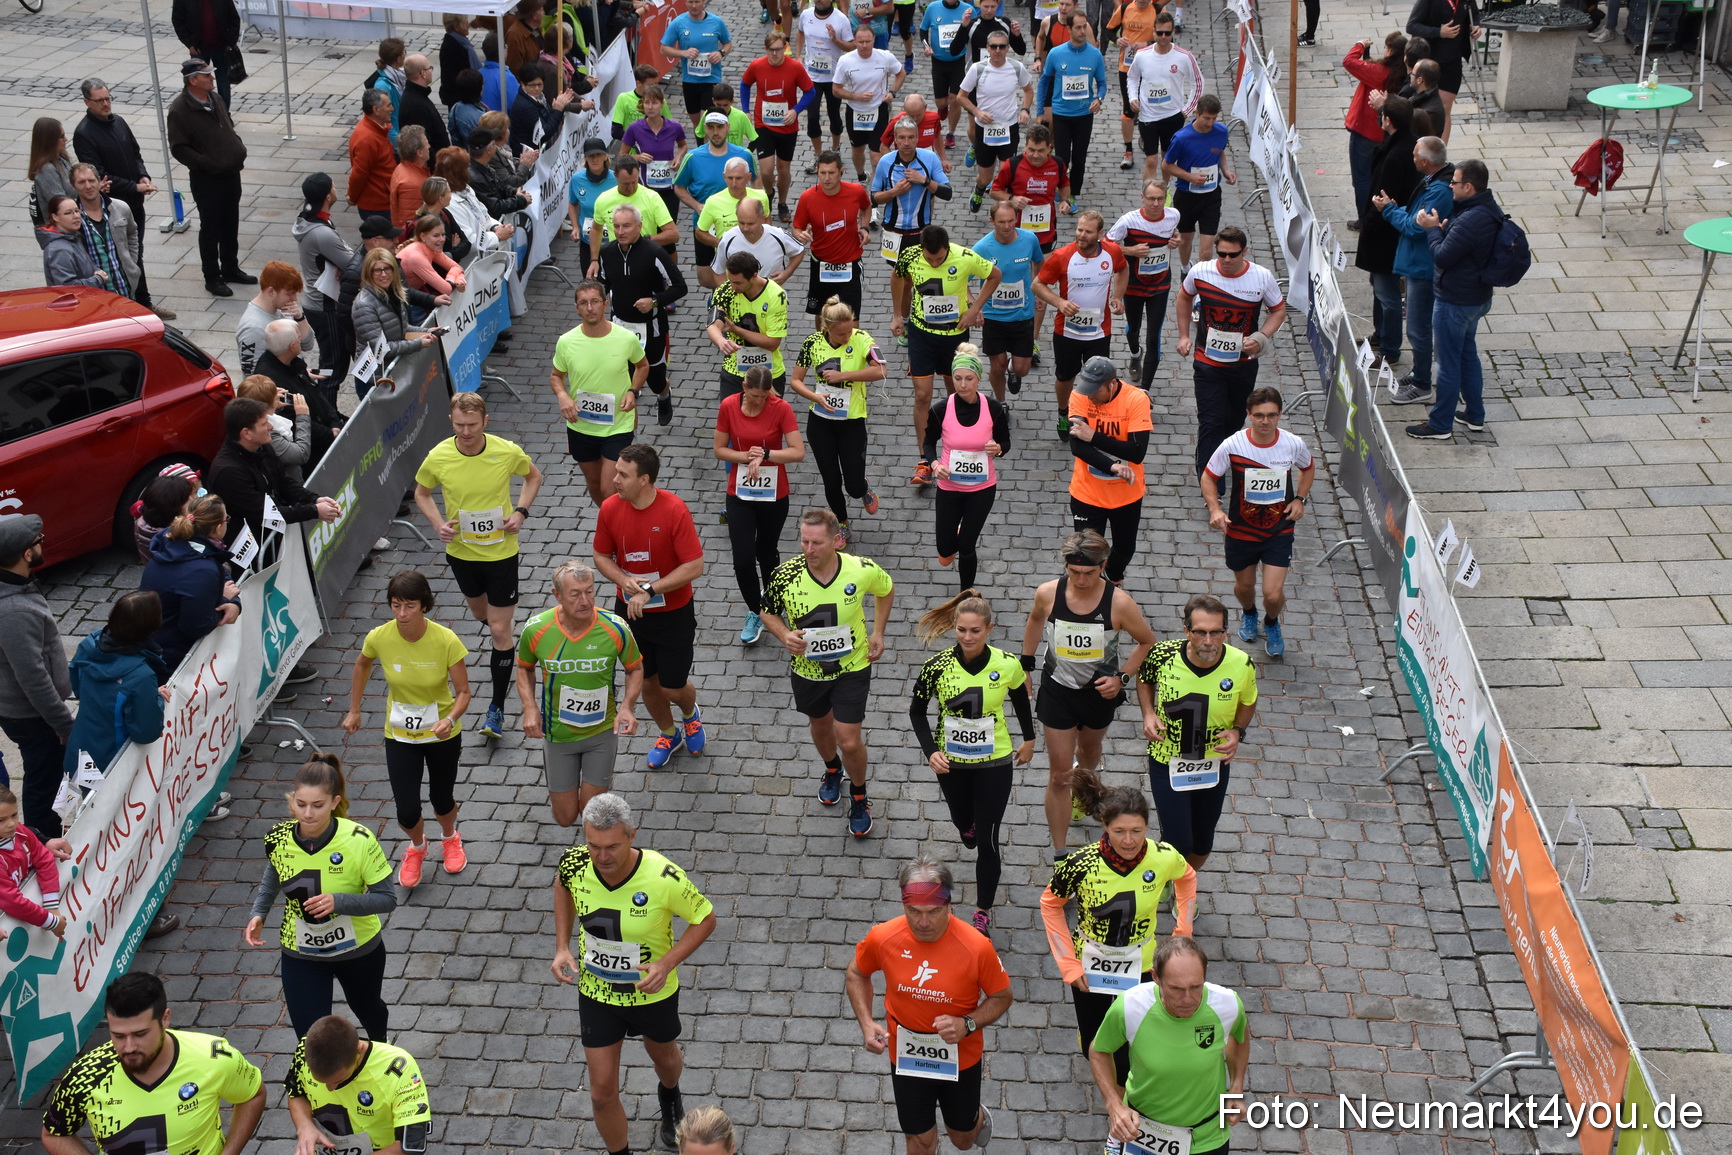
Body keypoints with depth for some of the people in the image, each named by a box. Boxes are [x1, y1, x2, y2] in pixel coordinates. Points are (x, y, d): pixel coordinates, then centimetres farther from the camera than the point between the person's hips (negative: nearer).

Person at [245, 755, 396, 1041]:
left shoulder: (358, 840, -29)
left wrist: (339, 901, -37)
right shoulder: (277, 838, -18)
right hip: (300, 956, 1)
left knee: (367, 1009, 30)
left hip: (359, 951, -1)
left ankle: (380, 1049, 65)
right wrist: (258, 914, -9)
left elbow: (387, 899, -21)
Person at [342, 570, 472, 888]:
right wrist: (354, 710, 10)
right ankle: (417, 848, 38)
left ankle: (450, 839, 54)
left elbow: (462, 692, -16)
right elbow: (362, 665, 5)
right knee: (407, 812, 0)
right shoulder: (379, 637, -19)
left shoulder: (446, 641, -26)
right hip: (399, 736, 1)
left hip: (442, 734, -1)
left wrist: (450, 719, -35)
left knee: (441, 800, 16)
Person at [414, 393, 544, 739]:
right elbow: (421, 493, 4)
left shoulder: (507, 452, -19)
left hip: (501, 552, -3)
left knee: (500, 629, -2)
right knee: (480, 612, 26)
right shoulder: (438, 457, -16)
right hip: (461, 551, 3)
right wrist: (439, 524, -13)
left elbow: (533, 476, 3)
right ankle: (508, 644, 62)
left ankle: (497, 708, 8)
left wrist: (521, 511, -12)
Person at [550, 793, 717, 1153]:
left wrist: (666, 963, -30)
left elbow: (705, 918, -17)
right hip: (596, 992, 1)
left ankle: (669, 1097, 65)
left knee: (663, 1056, 29)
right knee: (603, 1093, 7)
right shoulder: (574, 863, -24)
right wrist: (562, 945, -7)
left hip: (653, 992, -1)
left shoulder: (663, 878, -34)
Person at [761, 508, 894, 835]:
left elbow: (886, 589, 2)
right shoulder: (785, 574, -23)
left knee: (849, 741, -3)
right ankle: (832, 770, 59)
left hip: (852, 666, -2)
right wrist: (785, 636, -23)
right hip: (807, 668, 2)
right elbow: (768, 612, -3)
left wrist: (878, 632, -3)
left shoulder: (863, 570, -23)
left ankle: (859, 798, 28)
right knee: (820, 724, 25)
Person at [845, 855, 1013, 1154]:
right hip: (906, 1057, 1)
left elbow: (1001, 997, -11)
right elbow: (857, 974, 0)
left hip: (960, 1058, -1)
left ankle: (976, 1117, 58)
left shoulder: (976, 947, -28)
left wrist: (968, 1024, -28)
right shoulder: (882, 938, -22)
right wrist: (867, 1023, -14)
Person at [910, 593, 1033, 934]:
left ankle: (983, 911, 17)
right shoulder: (937, 666, -18)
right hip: (951, 763, 2)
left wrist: (1028, 740, 16)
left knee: (986, 840, -1)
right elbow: (917, 710, -4)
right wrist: (930, 752, -16)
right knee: (965, 830, 23)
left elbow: (1020, 700, 4)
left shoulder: (1007, 665, -17)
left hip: (994, 763, -2)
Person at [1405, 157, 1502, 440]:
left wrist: (1433, 229, -11)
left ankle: (1440, 425, 15)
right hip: (1477, 297, 10)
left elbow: (1442, 257, -25)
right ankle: (1475, 416, 35)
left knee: (1448, 364, 3)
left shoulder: (1470, 221, -30)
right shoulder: (1490, 210, 2)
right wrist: (1443, 228, -7)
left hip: (1455, 302, -10)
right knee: (1467, 355, 23)